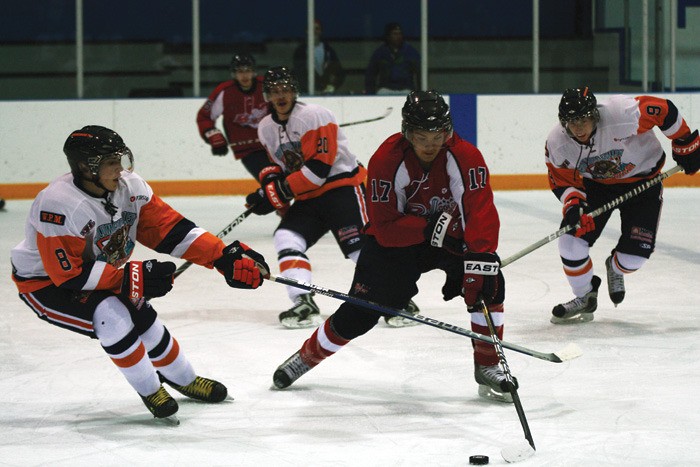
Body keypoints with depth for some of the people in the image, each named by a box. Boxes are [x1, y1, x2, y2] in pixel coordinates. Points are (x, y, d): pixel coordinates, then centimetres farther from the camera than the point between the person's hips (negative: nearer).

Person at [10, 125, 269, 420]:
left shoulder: (129, 187, -12)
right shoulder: (60, 205, -34)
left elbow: (169, 229, -9)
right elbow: (68, 274, -33)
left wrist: (223, 257, -18)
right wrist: (131, 278, -33)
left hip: (95, 275, 7)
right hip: (44, 283, -7)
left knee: (144, 320, 2)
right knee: (111, 316, -26)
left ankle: (184, 379, 30)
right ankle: (149, 390, -5)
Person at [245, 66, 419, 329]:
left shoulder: (313, 116, -16)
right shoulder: (266, 129, 9)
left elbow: (318, 167, -23)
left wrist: (277, 192, -21)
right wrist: (270, 180, 0)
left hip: (342, 186, -7)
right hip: (308, 198, 7)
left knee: (362, 246, -15)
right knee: (286, 238, -14)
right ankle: (304, 305, -20)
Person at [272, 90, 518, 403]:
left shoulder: (466, 157, -23)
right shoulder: (386, 161, -25)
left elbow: (482, 215, -29)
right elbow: (385, 229, -25)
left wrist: (479, 259, -43)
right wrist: (430, 227, -36)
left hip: (454, 236, 1)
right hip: (396, 240, -1)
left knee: (488, 280, -23)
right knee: (361, 309, -6)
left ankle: (488, 367, -10)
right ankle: (308, 354, 20)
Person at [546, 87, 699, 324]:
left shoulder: (622, 115, -37)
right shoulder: (557, 144, -22)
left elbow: (664, 110, -24)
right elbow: (562, 180, -8)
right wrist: (573, 205, -27)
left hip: (642, 181, -3)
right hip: (595, 185, 3)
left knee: (634, 255, -10)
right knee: (571, 238, -14)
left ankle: (615, 269, 30)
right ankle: (584, 298, 11)